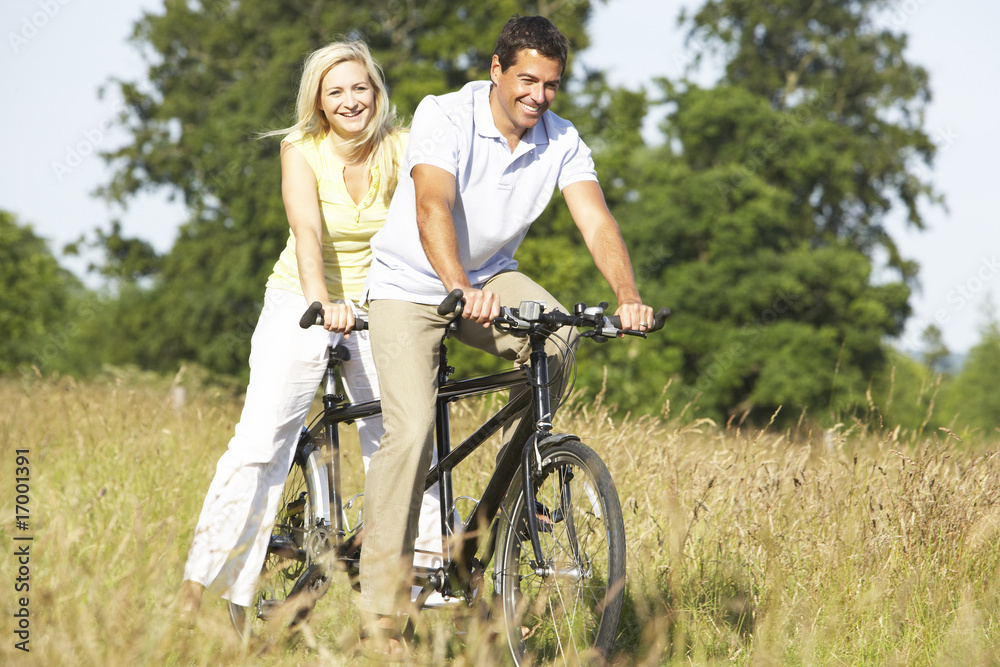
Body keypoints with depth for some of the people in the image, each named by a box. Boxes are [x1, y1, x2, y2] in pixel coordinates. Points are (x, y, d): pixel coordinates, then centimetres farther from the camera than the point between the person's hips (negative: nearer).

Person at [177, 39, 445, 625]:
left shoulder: (401, 149, -8)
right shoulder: (302, 150, -12)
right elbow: (308, 230, -28)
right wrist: (323, 304, -45)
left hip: (376, 309, 2)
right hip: (302, 305, -2)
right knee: (260, 440, -13)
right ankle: (200, 588, -12)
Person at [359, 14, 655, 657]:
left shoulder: (561, 141, -9)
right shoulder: (444, 117, -21)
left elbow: (598, 222, -20)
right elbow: (433, 207, -37)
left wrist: (629, 299, -39)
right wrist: (461, 288, -54)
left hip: (490, 276, 4)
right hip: (412, 285, -4)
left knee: (555, 334, -28)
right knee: (412, 429, -19)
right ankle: (380, 611, -14)